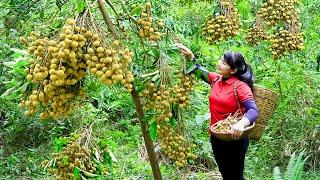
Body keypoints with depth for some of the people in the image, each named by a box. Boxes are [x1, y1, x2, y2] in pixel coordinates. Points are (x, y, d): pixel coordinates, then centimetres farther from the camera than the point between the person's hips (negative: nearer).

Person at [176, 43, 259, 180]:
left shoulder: (240, 86, -19)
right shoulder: (216, 79, 1)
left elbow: (253, 110, -29)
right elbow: (200, 71, 18)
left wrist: (242, 123, -49)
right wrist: (190, 56, 1)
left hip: (234, 138, -7)